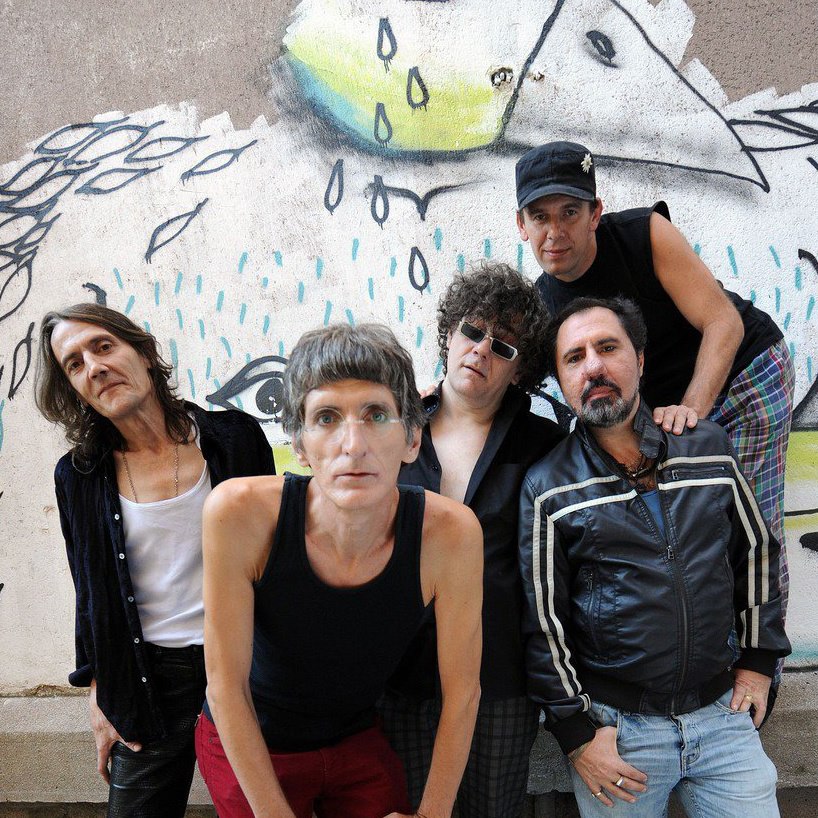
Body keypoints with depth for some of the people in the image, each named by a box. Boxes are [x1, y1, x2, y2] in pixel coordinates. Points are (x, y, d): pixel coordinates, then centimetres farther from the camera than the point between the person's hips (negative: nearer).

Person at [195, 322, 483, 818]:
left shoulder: (451, 534, -27)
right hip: (246, 749, -1)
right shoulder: (239, 513, -30)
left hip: (359, 742, 2)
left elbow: (462, 690, -13)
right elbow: (226, 684, -20)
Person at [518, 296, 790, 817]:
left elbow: (758, 553, 11)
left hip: (723, 711, 3)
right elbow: (542, 621, -5)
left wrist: (759, 660, 10)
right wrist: (576, 730, -5)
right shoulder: (547, 487, -8)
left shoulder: (710, 448, 1)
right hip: (615, 724, -2)